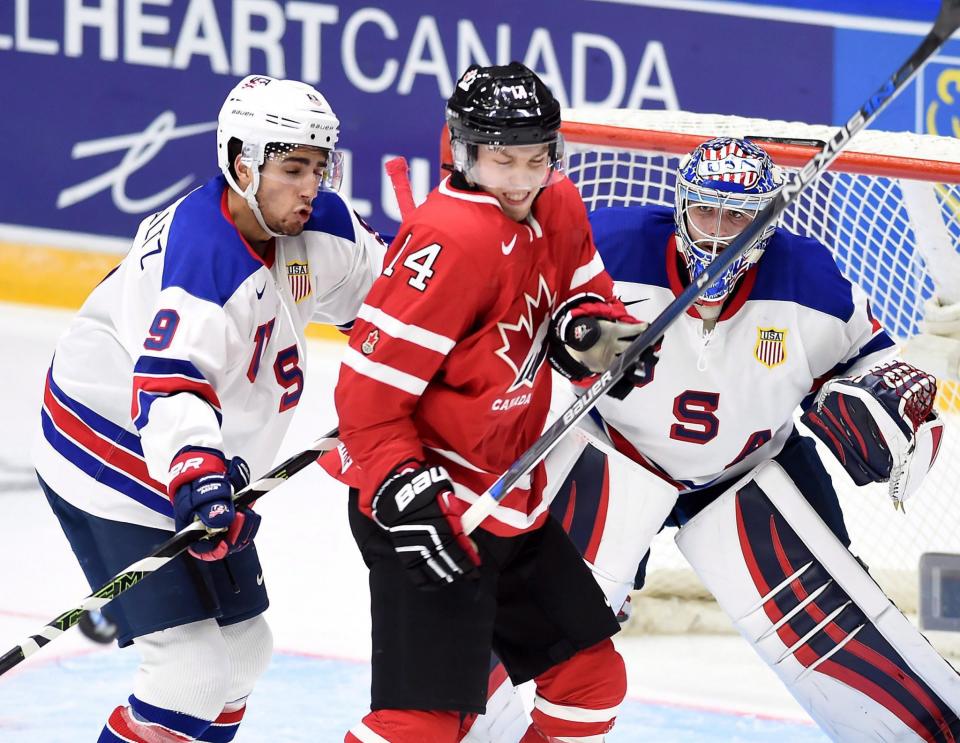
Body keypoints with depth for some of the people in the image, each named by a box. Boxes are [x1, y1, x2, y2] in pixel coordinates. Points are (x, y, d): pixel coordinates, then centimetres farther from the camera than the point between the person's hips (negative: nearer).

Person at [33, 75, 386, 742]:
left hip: (207, 461, 10)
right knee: (193, 673, -19)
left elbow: (377, 286, 14)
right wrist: (194, 471, -57)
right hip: (118, 468, -10)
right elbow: (168, 383, -43)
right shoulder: (202, 250, -30)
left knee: (244, 648, 22)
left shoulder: (319, 224, -4)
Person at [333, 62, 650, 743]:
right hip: (429, 508, -9)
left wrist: (596, 329, 0)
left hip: (513, 501, 9)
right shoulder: (454, 239, -23)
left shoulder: (557, 209, 3)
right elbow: (368, 389, -23)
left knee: (593, 680, 14)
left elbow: (580, 286, 23)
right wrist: (403, 494, -31)